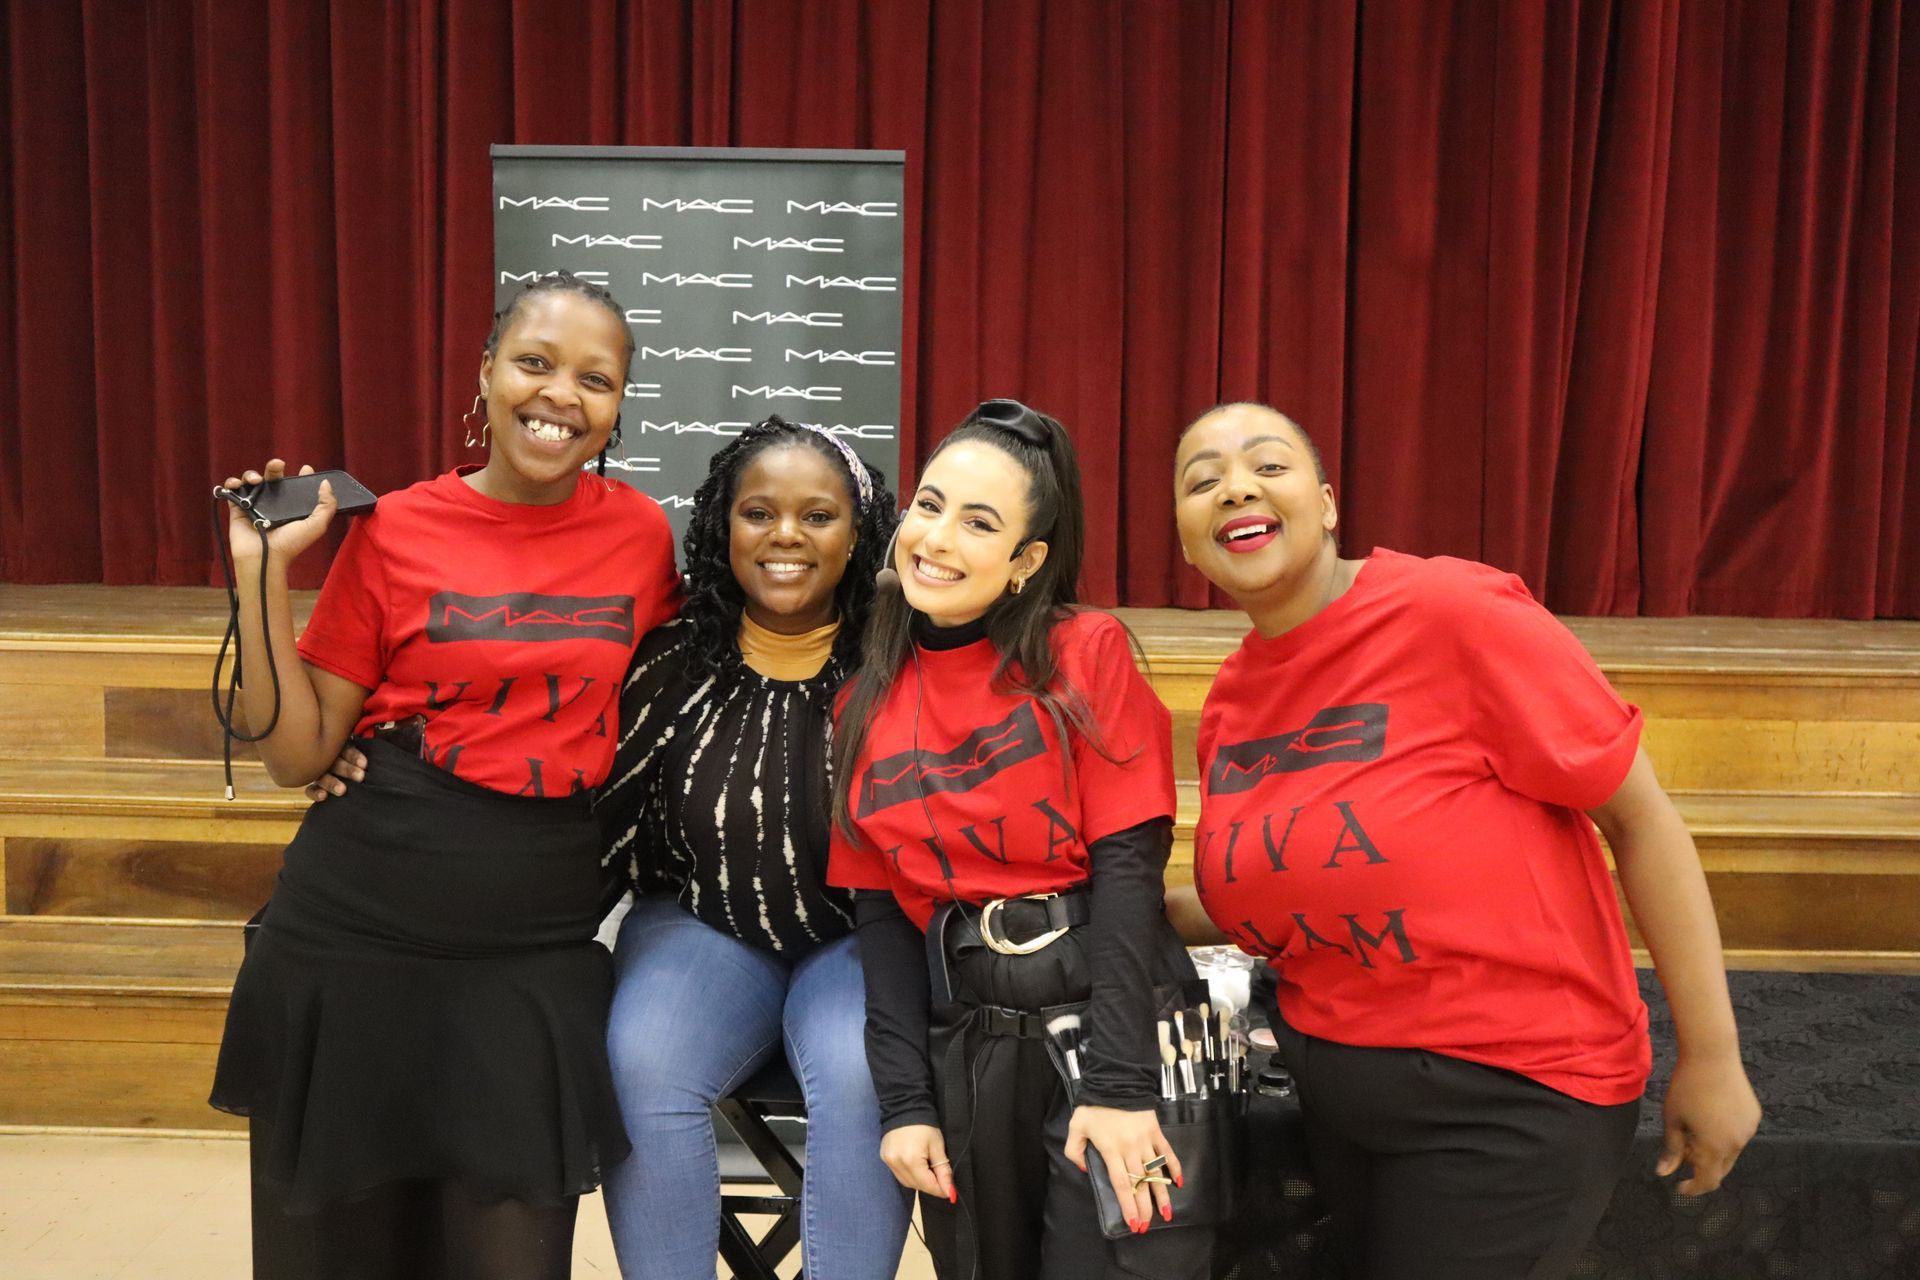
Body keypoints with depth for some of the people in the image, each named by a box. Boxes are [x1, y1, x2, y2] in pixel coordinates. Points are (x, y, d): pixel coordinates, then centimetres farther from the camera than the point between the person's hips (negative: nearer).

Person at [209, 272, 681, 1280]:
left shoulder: (641, 532, 0)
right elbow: (297, 754, -2)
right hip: (361, 930, 0)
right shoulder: (395, 531, -4)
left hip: (541, 947, 0)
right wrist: (263, 571, -9)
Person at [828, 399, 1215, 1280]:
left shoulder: (1087, 653, -4)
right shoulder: (865, 703, 6)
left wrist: (1120, 1081, -17)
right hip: (963, 1048, 4)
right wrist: (904, 1098, -4)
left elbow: (1127, 866, -11)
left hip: (1108, 1019, -3)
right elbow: (878, 909, 4)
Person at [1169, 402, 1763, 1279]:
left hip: (1507, 1092, -6)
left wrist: (1711, 1058, -11)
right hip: (1336, 1086, 6)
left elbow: (1640, 816, -15)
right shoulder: (1229, 703, 0)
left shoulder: (1453, 612, -20)